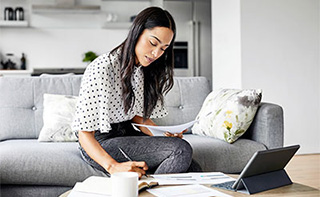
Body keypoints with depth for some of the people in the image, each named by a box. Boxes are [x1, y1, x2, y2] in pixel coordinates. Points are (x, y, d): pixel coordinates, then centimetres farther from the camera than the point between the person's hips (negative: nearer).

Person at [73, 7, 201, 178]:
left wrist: (164, 134, -7)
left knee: (192, 169, -13)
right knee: (181, 149, -23)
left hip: (128, 134, 7)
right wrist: (113, 167, -39)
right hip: (100, 143, -7)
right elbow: (84, 132, -24)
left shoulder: (142, 69, 5)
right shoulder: (101, 69, -21)